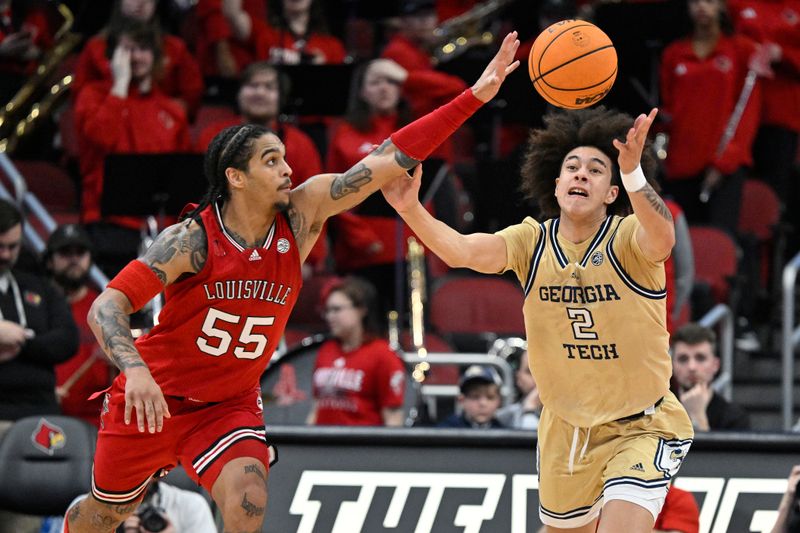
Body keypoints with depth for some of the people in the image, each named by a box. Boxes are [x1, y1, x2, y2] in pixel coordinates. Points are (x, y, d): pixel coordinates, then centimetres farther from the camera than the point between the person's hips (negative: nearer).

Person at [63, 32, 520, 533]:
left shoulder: (300, 216, -11)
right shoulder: (193, 239, -22)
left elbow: (388, 160, -16)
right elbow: (107, 307, -27)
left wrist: (474, 97, -23)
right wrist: (135, 370, -46)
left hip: (232, 405, 2)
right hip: (151, 397, -2)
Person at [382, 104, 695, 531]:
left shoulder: (627, 237, -16)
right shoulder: (532, 241, -6)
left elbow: (661, 239, -40)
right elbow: (463, 251, -23)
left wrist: (632, 174, -59)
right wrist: (411, 210, -43)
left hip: (641, 428, -4)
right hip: (566, 429, 5)